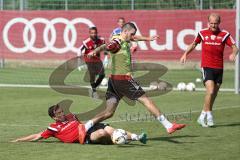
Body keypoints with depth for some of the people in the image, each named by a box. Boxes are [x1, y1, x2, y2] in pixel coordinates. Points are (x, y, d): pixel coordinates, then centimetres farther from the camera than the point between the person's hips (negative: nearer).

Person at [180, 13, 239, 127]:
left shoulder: (225, 34, 0)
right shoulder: (202, 33, 3)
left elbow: (234, 47, -4)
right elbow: (194, 44, 19)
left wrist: (233, 54, -26)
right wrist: (185, 54, 8)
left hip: (219, 68, 2)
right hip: (207, 67, -2)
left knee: (213, 94, 8)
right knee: (210, 91, -19)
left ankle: (202, 117, 22)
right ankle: (209, 116, -10)